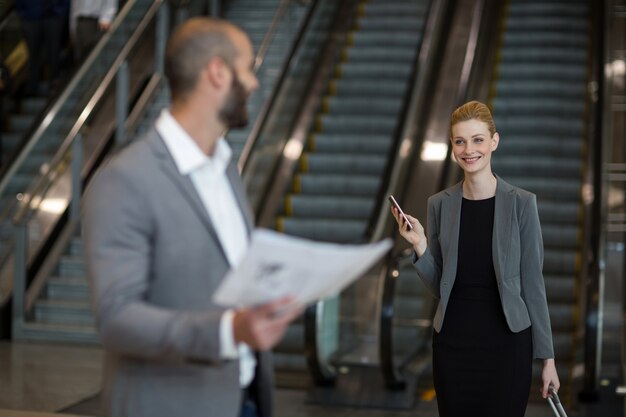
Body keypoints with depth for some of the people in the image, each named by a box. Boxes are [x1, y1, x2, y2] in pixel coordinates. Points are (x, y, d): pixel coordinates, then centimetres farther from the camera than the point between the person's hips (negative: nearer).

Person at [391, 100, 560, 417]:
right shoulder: (439, 204, 3)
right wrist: (420, 245, -10)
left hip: (507, 342, -2)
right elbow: (438, 287, 7)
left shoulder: (521, 203, -5)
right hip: (452, 343, 3)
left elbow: (533, 282, -3)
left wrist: (547, 356, -3)